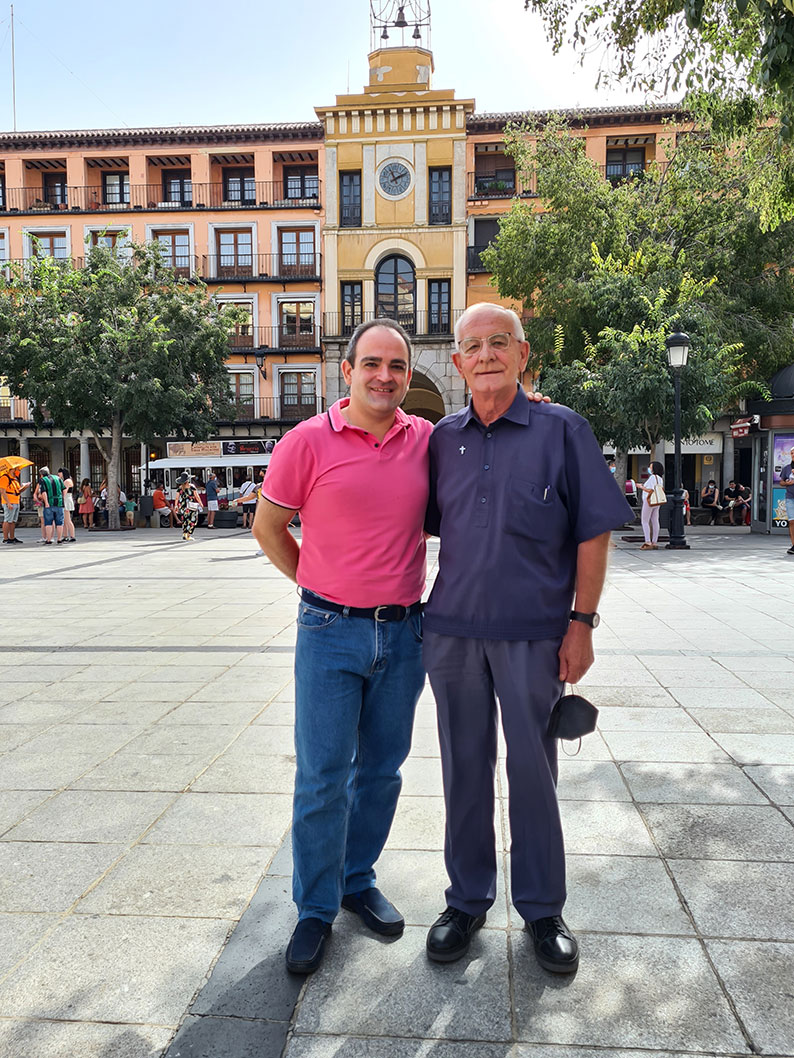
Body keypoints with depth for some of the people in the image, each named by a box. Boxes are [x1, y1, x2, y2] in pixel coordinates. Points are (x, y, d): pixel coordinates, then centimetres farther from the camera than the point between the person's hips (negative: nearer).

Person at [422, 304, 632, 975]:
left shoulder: (562, 430, -2)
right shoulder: (443, 439, 8)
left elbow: (593, 531, -3)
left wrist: (582, 622, -8)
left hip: (534, 634, -3)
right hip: (453, 630, 3)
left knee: (534, 771, 10)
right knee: (465, 768, 13)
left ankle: (542, 909, 29)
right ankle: (468, 901, 31)